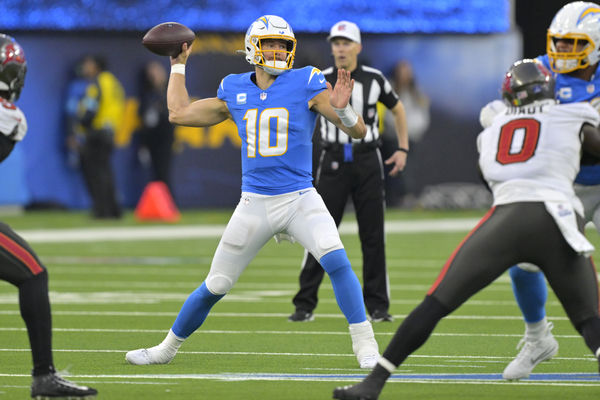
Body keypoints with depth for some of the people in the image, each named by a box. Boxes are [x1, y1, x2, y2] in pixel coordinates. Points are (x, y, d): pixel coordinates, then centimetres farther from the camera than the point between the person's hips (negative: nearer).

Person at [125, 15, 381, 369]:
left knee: (337, 260, -26)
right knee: (215, 286, 7)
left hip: (300, 199, -3)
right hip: (254, 204, 3)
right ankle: (167, 348, 26)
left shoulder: (306, 84, -5)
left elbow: (358, 131, -7)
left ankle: (366, 346, -18)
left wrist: (341, 108, -28)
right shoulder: (235, 91, 7)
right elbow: (180, 114, 17)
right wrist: (179, 65, 21)